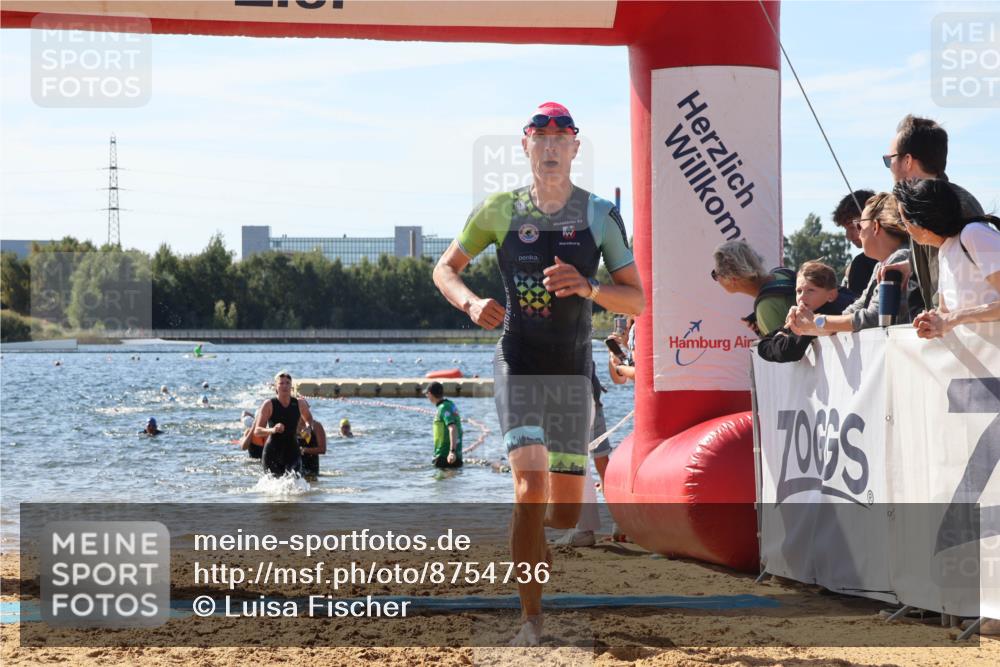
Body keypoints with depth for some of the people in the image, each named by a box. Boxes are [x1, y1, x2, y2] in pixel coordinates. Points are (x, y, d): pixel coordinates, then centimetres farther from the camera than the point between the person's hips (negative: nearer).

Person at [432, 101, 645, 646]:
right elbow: (445, 268, 13)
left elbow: (636, 300, 0)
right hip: (518, 365, -2)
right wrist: (470, 303, -9)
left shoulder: (600, 215, 0)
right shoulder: (499, 211, 1)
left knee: (567, 507, 5)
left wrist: (588, 287, -20)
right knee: (531, 484, -20)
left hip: (573, 370, 2)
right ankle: (530, 621, -19)